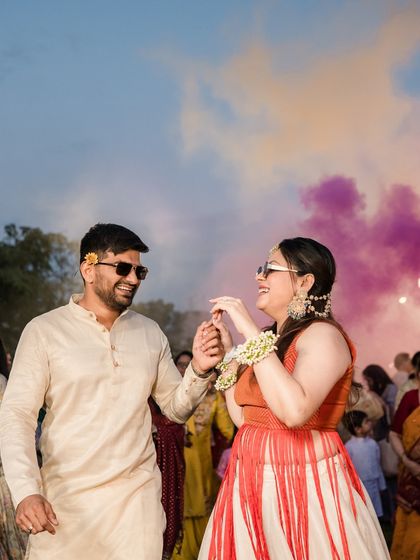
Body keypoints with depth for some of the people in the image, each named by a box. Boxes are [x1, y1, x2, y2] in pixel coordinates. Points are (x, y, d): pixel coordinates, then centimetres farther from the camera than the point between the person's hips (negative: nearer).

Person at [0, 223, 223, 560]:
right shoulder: (44, 330, -4)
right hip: (65, 499, -3)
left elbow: (177, 409, 12)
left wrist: (200, 369, -8)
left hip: (138, 498, 3)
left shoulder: (151, 333, 8)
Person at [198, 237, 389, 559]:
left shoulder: (322, 335, -12)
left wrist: (251, 333, -25)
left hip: (303, 484, -7)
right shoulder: (270, 339, 12)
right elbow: (244, 417, 12)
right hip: (253, 483, 8)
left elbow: (295, 411, -30)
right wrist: (227, 352, 10)